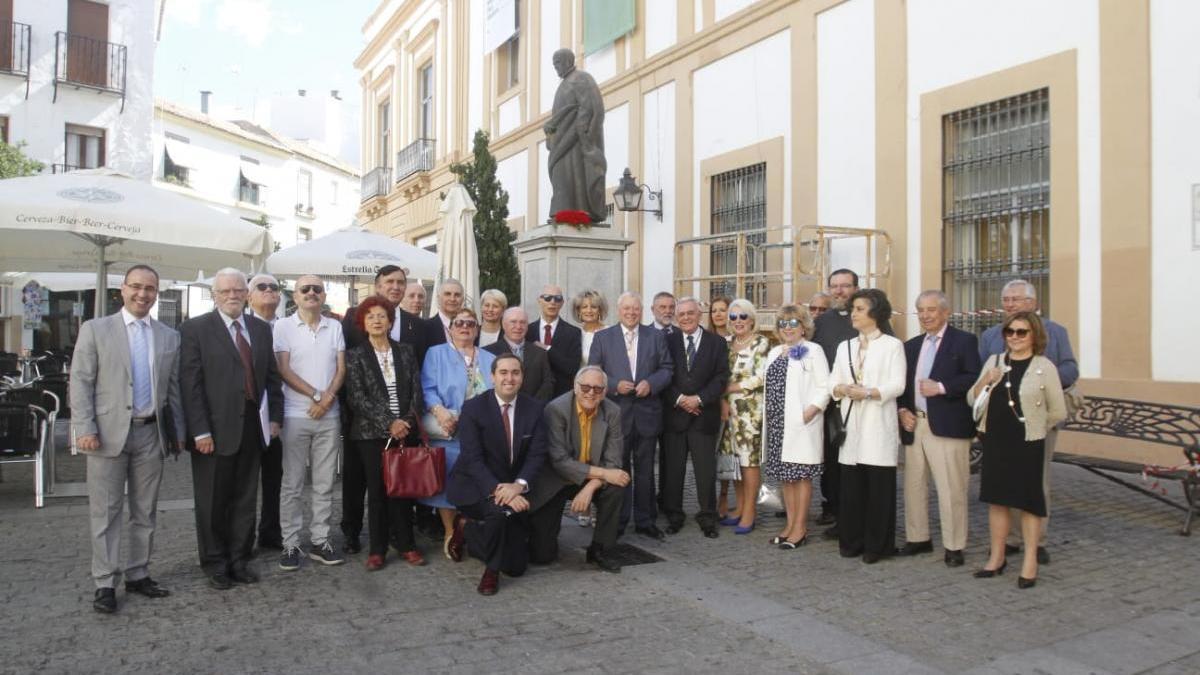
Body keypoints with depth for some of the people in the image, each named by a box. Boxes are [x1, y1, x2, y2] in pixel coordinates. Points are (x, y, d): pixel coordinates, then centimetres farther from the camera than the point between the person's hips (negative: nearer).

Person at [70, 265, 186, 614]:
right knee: (106, 512, 3)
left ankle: (138, 575, 22)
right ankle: (105, 583, 11)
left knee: (145, 512, 11)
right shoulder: (95, 329, 1)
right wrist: (85, 428, -12)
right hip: (109, 432, -3)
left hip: (151, 434, 3)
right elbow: (80, 382, -3)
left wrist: (177, 432, 8)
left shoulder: (170, 337, 8)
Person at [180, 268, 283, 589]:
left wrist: (275, 416, 7)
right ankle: (214, 564, 24)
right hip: (215, 429, -4)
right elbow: (190, 383, -10)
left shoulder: (261, 328, 10)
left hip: (252, 427, 4)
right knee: (212, 501, 8)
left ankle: (240, 559, 26)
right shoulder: (195, 329, -5)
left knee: (245, 499, 13)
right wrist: (200, 431, -15)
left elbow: (271, 376, 14)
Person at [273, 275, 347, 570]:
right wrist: (316, 395, -13)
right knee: (292, 484, 3)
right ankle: (290, 544, 12)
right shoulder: (283, 326, 0)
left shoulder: (335, 327, 9)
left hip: (330, 416, 3)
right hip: (296, 415, -3)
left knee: (324, 483, 8)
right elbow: (283, 370, -7)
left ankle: (319, 540, 17)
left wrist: (329, 397, -11)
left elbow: (341, 368, 6)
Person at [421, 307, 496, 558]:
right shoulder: (436, 354, 8)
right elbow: (428, 389, -4)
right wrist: (439, 411, -22)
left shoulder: (490, 359, 17)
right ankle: (450, 534, 10)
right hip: (449, 430, -2)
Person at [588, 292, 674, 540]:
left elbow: (667, 369, 6)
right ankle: (617, 522, 17)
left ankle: (644, 521, 20)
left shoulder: (656, 336, 8)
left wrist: (651, 383, -13)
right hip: (616, 412, -1)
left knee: (645, 471, 9)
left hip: (647, 413, 1)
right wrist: (614, 385, -14)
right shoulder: (603, 337, 4)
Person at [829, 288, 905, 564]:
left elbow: (897, 385, -8)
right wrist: (843, 389, -11)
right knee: (851, 484, 5)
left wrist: (868, 392, -20)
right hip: (851, 423, 4)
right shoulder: (845, 347, 16)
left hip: (878, 425, -4)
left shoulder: (892, 345, 1)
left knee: (879, 485, -1)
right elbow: (833, 383, 10)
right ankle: (852, 541, 15)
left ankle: (877, 545, 8)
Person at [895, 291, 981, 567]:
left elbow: (974, 378, -11)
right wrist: (902, 410, 1)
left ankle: (953, 546, 8)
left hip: (947, 427, -6)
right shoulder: (911, 346, 17)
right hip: (914, 425, 6)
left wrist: (941, 387, -18)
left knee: (951, 490, -2)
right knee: (914, 487, 12)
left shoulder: (964, 341, -1)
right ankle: (918, 538, 25)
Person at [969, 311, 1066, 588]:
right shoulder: (994, 361, 6)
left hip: (1027, 444, -4)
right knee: (996, 499, 11)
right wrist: (984, 380, -12)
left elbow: (1058, 412, -1)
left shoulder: (1045, 367, -6)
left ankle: (1030, 562, 16)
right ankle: (997, 557, 23)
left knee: (1028, 502, 4)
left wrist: (1033, 425, 8)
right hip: (995, 441, 4)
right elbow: (972, 400, 5)